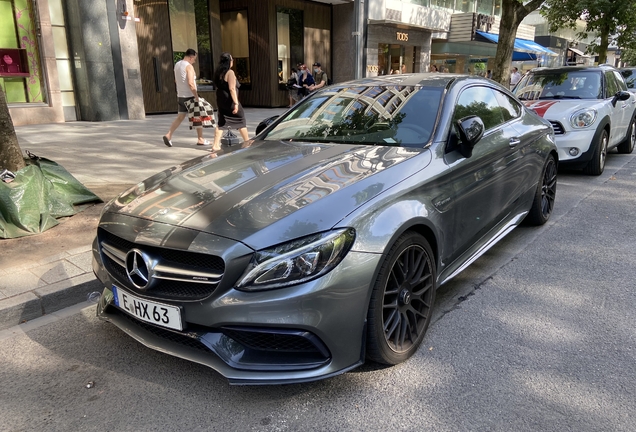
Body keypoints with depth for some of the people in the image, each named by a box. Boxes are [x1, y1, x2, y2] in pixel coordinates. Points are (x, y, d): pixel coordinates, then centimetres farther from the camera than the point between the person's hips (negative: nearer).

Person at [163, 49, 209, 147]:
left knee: (180, 117, 11)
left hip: (180, 96, 7)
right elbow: (190, 83, -23)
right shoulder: (189, 66, -15)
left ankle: (168, 135, -2)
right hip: (190, 96, -7)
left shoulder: (177, 65, 12)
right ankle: (200, 139, 11)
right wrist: (197, 97, -20)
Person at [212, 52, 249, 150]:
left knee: (221, 122, 9)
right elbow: (232, 88, -22)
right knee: (241, 120, 8)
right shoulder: (230, 72, -15)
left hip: (220, 100, 7)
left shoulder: (218, 72, 9)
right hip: (230, 100, -7)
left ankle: (216, 145, 3)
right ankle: (247, 142, 17)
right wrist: (236, 103, -23)